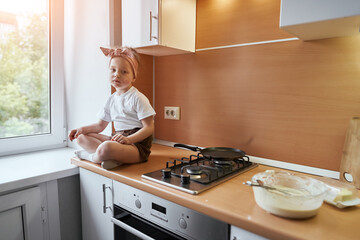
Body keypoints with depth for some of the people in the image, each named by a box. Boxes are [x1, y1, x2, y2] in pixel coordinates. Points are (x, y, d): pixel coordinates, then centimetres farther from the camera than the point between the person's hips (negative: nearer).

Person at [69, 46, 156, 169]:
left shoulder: (138, 98, -9)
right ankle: (114, 157, -17)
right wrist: (83, 129, 6)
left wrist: (128, 139, -26)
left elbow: (149, 128, -15)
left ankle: (91, 156, 0)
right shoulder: (112, 99, 14)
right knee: (82, 137, 5)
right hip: (117, 139, 8)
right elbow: (101, 125, 22)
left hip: (137, 142, -8)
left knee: (106, 147, -37)